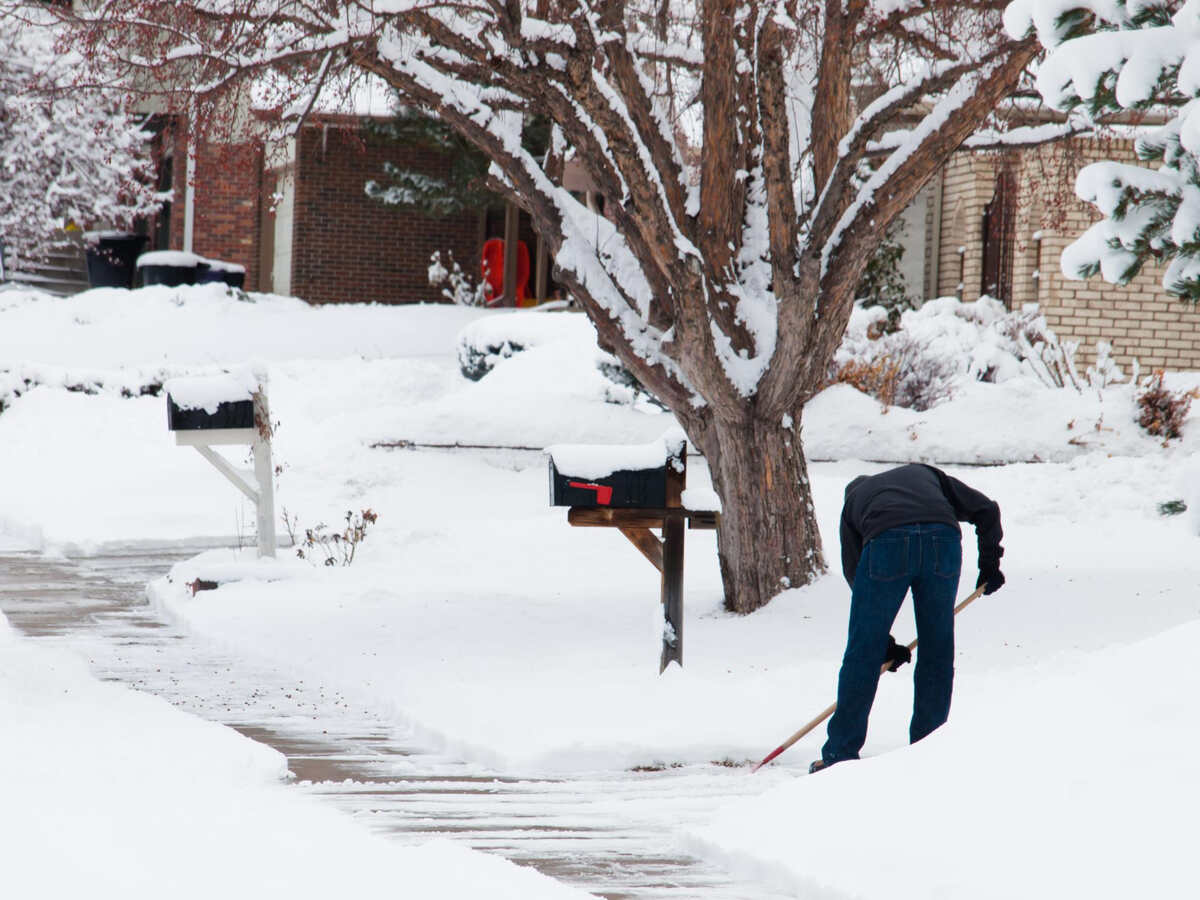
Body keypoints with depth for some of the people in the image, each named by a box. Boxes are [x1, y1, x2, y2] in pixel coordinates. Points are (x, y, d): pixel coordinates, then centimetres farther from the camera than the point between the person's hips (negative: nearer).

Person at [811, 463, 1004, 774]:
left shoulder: (853, 502, 34)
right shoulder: (926, 473, 39)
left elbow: (854, 573, 27)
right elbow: (985, 509, 26)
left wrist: (886, 644, 28)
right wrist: (990, 562, 36)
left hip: (887, 540, -1)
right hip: (943, 537, 1)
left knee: (863, 653, 8)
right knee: (937, 652, 15)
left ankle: (840, 753, 12)